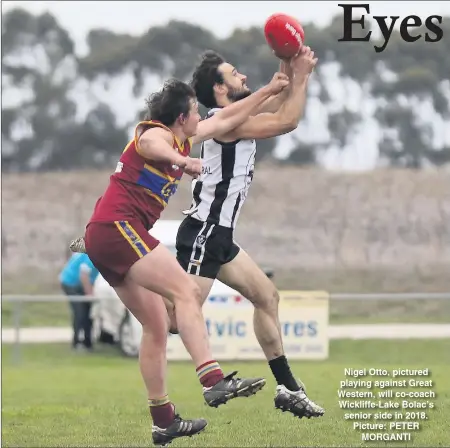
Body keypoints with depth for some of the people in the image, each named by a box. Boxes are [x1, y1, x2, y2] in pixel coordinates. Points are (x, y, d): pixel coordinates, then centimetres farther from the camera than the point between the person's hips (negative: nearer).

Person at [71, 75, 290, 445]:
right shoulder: (157, 133, -8)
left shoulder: (184, 140, 20)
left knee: (157, 325, 8)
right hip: (117, 226, -11)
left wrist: (269, 90, 35)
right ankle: (214, 380, -36)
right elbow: (149, 143, -35)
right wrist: (179, 159, -56)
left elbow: (226, 119, 32)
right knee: (186, 291, -22)